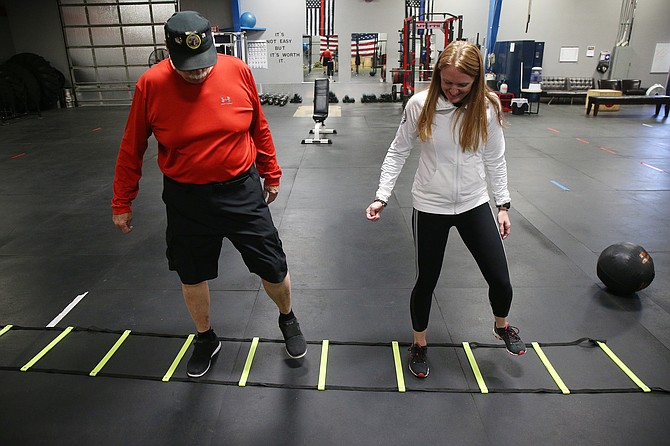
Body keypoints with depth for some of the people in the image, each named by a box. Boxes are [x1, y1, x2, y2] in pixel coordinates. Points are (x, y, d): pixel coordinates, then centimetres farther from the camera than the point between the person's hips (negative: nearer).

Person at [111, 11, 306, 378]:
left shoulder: (237, 72, -9)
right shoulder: (151, 85, -12)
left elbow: (259, 127, 4)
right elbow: (132, 147, -2)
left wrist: (271, 174, 12)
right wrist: (122, 202, 4)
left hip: (242, 192, 0)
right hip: (186, 200, 0)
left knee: (273, 268, 7)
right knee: (192, 275, 15)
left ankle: (287, 319, 39)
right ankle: (206, 340, 43)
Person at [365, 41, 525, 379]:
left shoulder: (487, 107, -7)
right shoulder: (420, 105, -13)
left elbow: (494, 159, 3)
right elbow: (398, 152, -4)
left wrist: (503, 204, 4)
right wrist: (382, 196, -9)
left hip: (474, 204, 2)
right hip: (430, 207, -2)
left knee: (500, 280, 6)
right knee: (426, 281, 8)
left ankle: (502, 326, 41)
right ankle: (419, 345, 34)